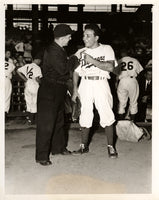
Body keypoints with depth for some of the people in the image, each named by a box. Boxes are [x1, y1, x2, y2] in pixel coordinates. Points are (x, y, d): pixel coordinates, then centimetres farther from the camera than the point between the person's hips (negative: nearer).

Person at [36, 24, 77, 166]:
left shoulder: (60, 50, 15)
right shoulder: (52, 50, -17)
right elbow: (62, 69, -24)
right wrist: (74, 58, -11)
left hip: (59, 90, 10)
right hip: (49, 91, -10)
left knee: (59, 121, 19)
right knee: (46, 123, -6)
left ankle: (58, 147, 34)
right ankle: (42, 156, 2)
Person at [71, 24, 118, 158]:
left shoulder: (106, 49, 1)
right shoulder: (80, 52, 10)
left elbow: (110, 67, -13)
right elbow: (76, 72, 13)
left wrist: (92, 60, -17)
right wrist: (75, 89, 5)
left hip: (101, 84, -3)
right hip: (85, 84, 3)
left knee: (107, 115, -3)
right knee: (85, 116, 7)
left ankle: (111, 146, 10)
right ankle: (84, 146, 19)